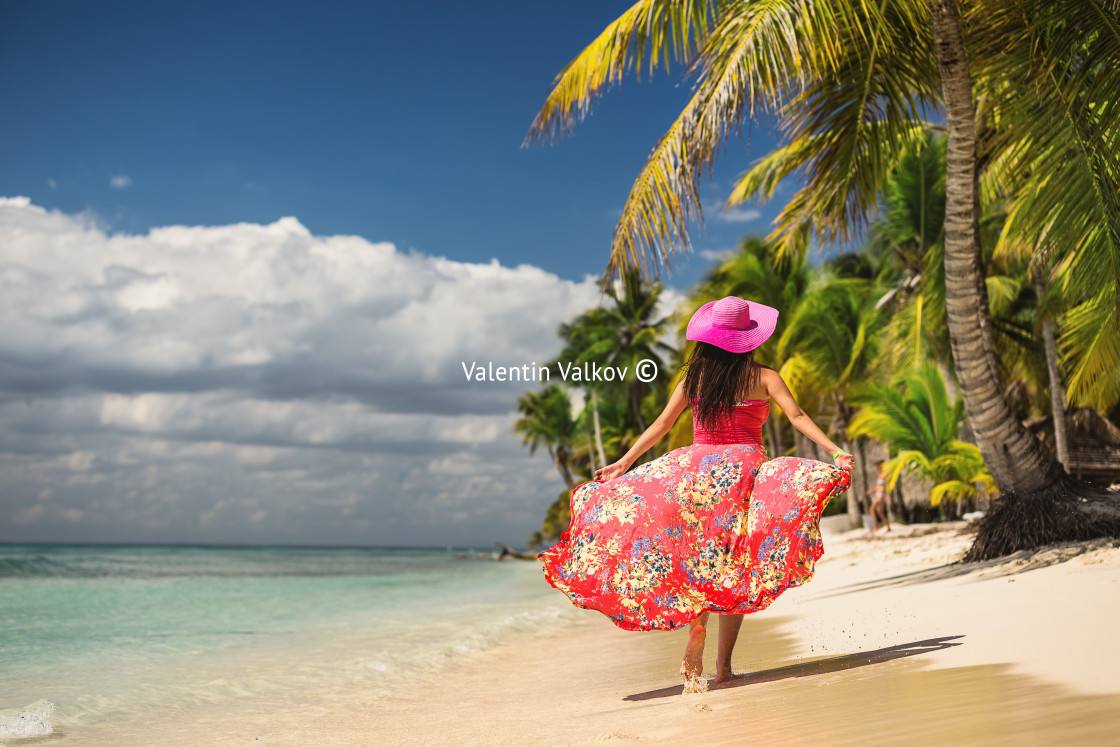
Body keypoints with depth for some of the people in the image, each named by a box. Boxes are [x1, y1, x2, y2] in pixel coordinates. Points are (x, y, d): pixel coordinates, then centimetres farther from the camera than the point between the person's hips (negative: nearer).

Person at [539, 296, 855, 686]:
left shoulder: (694, 378, 7)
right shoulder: (762, 377, 3)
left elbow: (661, 424, 5)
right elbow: (797, 416, -7)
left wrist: (624, 463, 10)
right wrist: (834, 450, -8)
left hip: (697, 466, 1)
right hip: (743, 468, -1)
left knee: (697, 558, 13)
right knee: (734, 568, 3)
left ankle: (696, 621, -16)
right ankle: (724, 666, 1)